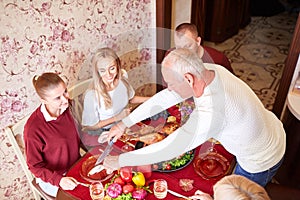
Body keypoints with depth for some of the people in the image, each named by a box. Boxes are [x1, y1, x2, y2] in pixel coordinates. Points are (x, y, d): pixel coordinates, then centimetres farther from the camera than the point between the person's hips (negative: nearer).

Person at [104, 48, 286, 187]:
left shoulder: (211, 110, -43)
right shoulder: (206, 70, -18)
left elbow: (169, 149, -36)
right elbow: (165, 97, -11)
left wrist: (119, 160, -24)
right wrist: (125, 123, -9)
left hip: (260, 163, -7)